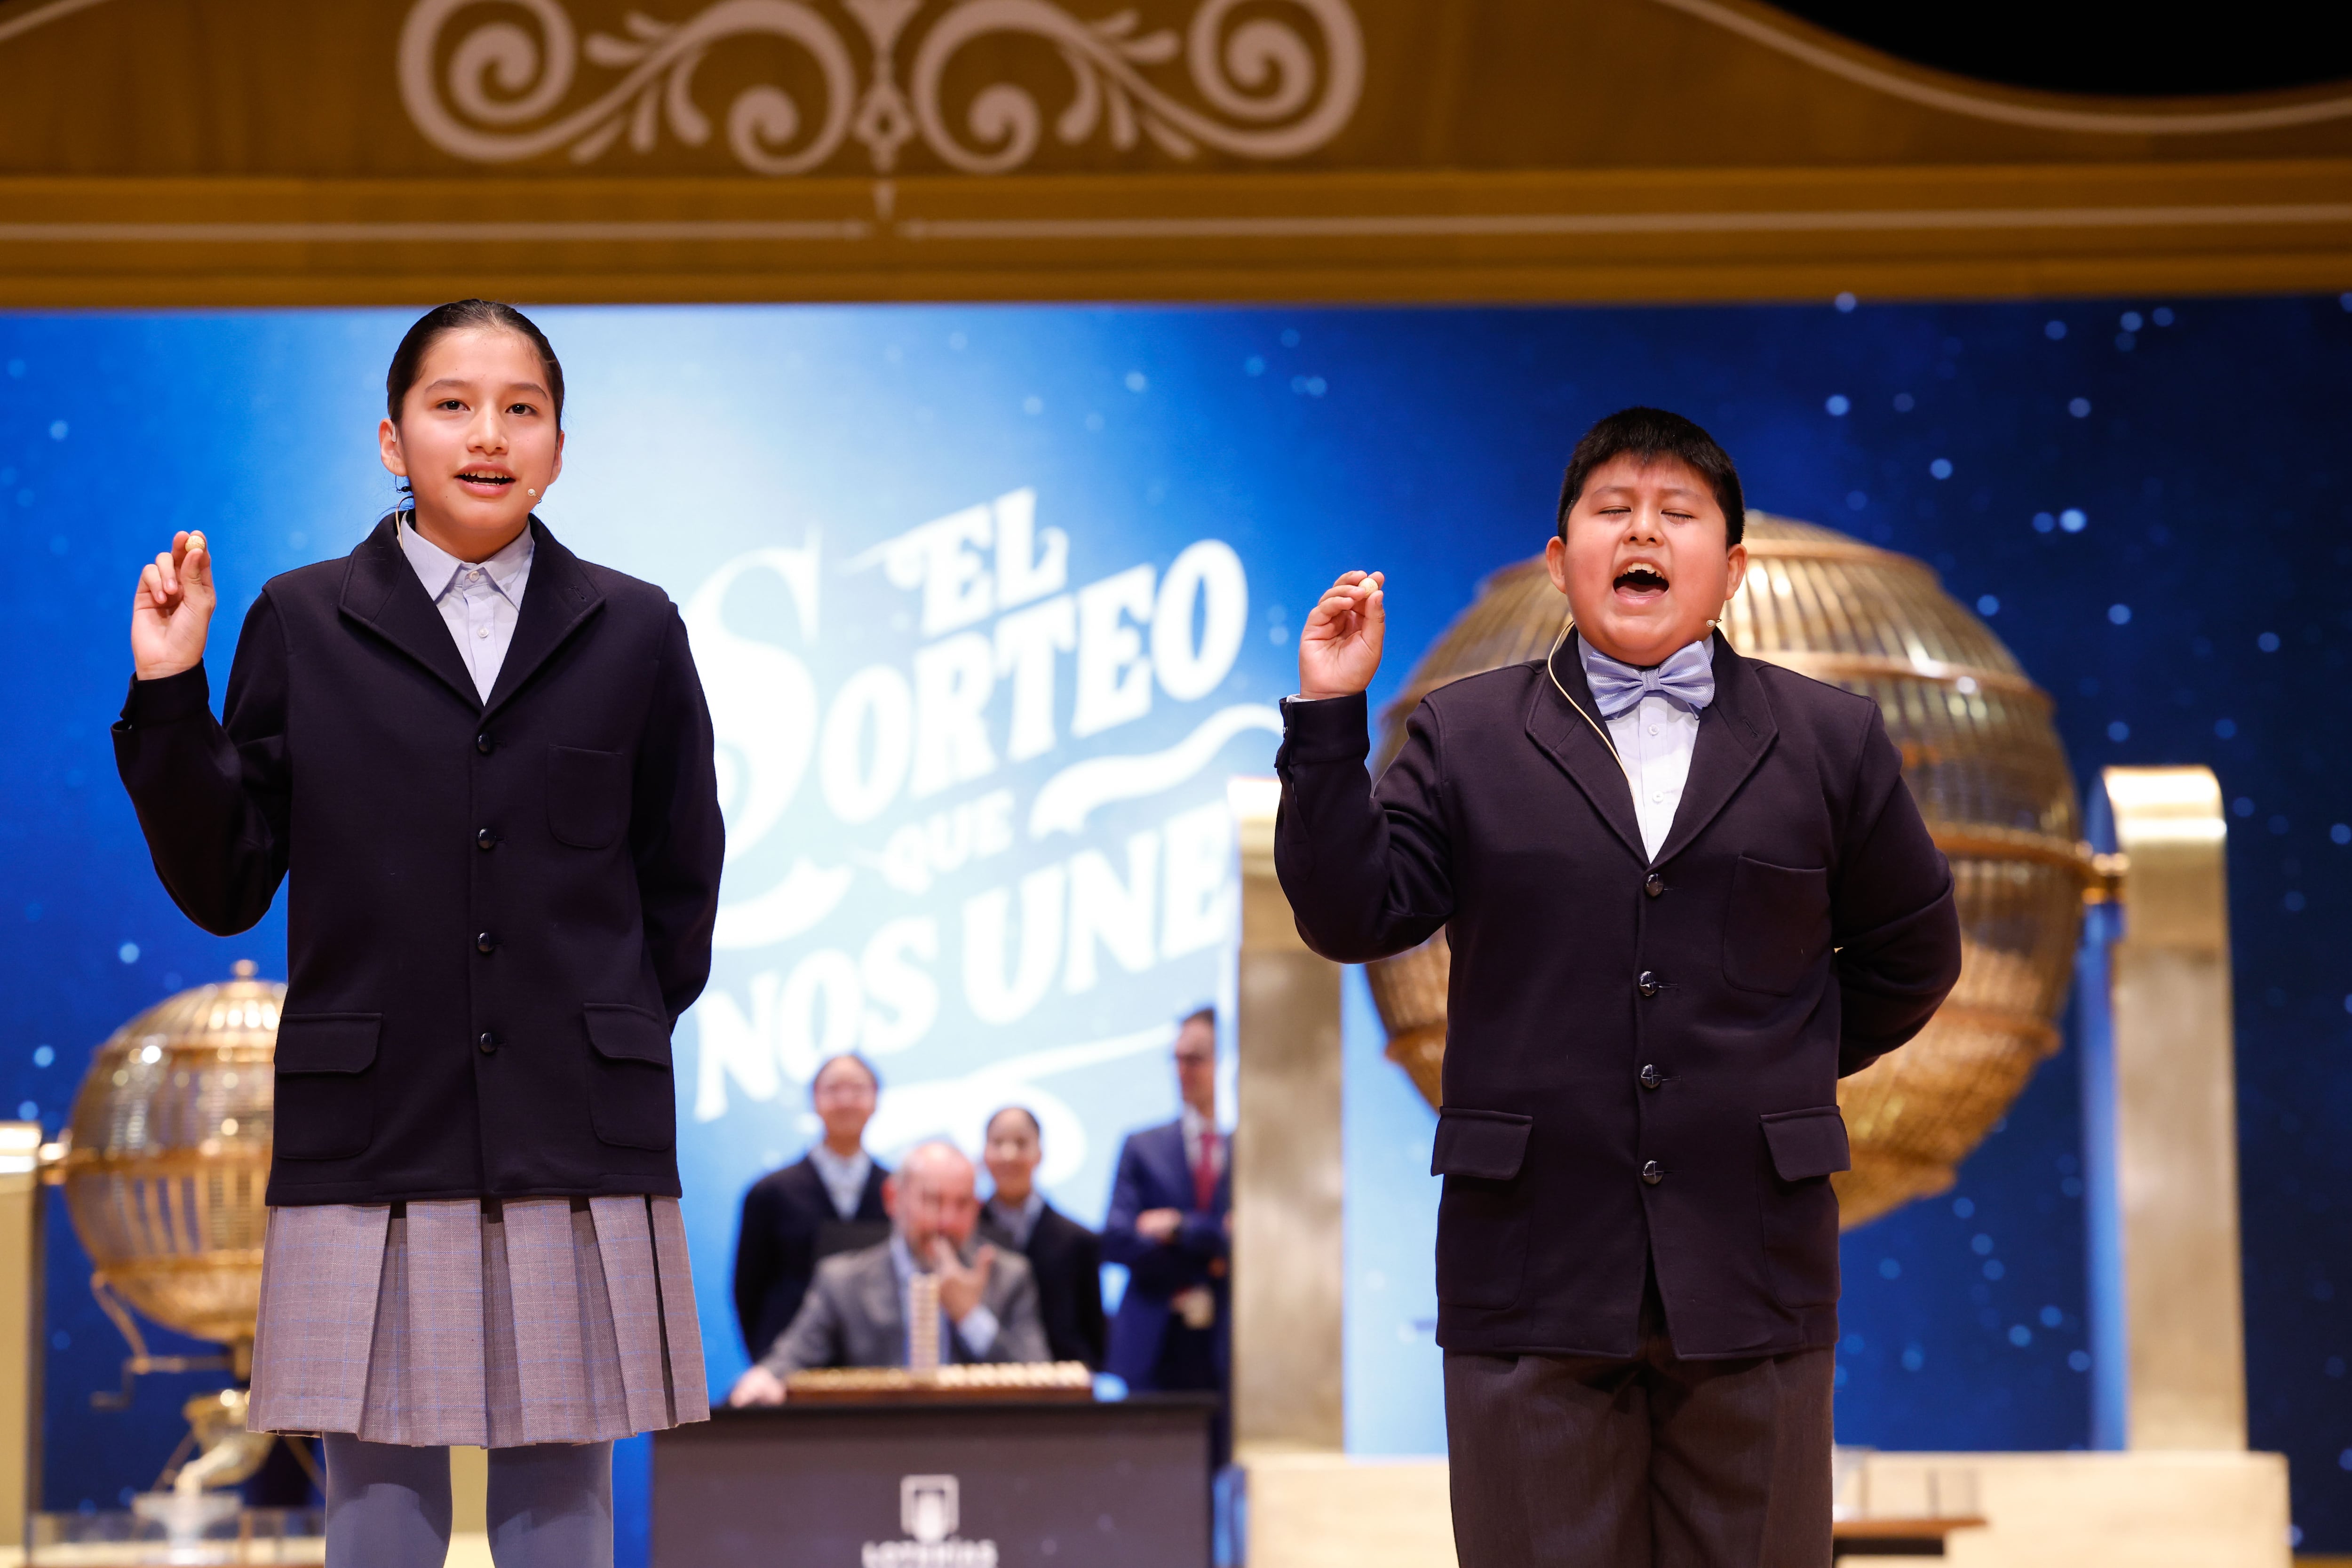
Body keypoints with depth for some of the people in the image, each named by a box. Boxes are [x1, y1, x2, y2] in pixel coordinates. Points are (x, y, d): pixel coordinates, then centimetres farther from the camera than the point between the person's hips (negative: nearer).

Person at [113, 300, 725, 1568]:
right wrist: (169, 696, -5)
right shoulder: (301, 623, 6)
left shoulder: (632, 631, 8)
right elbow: (223, 888, 4)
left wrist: (621, 1030, 11)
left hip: (578, 1136, 1)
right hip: (373, 1137, -1)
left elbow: (681, 879, 16)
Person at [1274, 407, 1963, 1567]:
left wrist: (1789, 1068, 9)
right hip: (1533, 1270, -1)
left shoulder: (1829, 742, 8)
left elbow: (1910, 955, 16)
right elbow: (1351, 916, -4)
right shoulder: (1463, 736, 7)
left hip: (1749, 1279, 1)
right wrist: (1329, 719, -10)